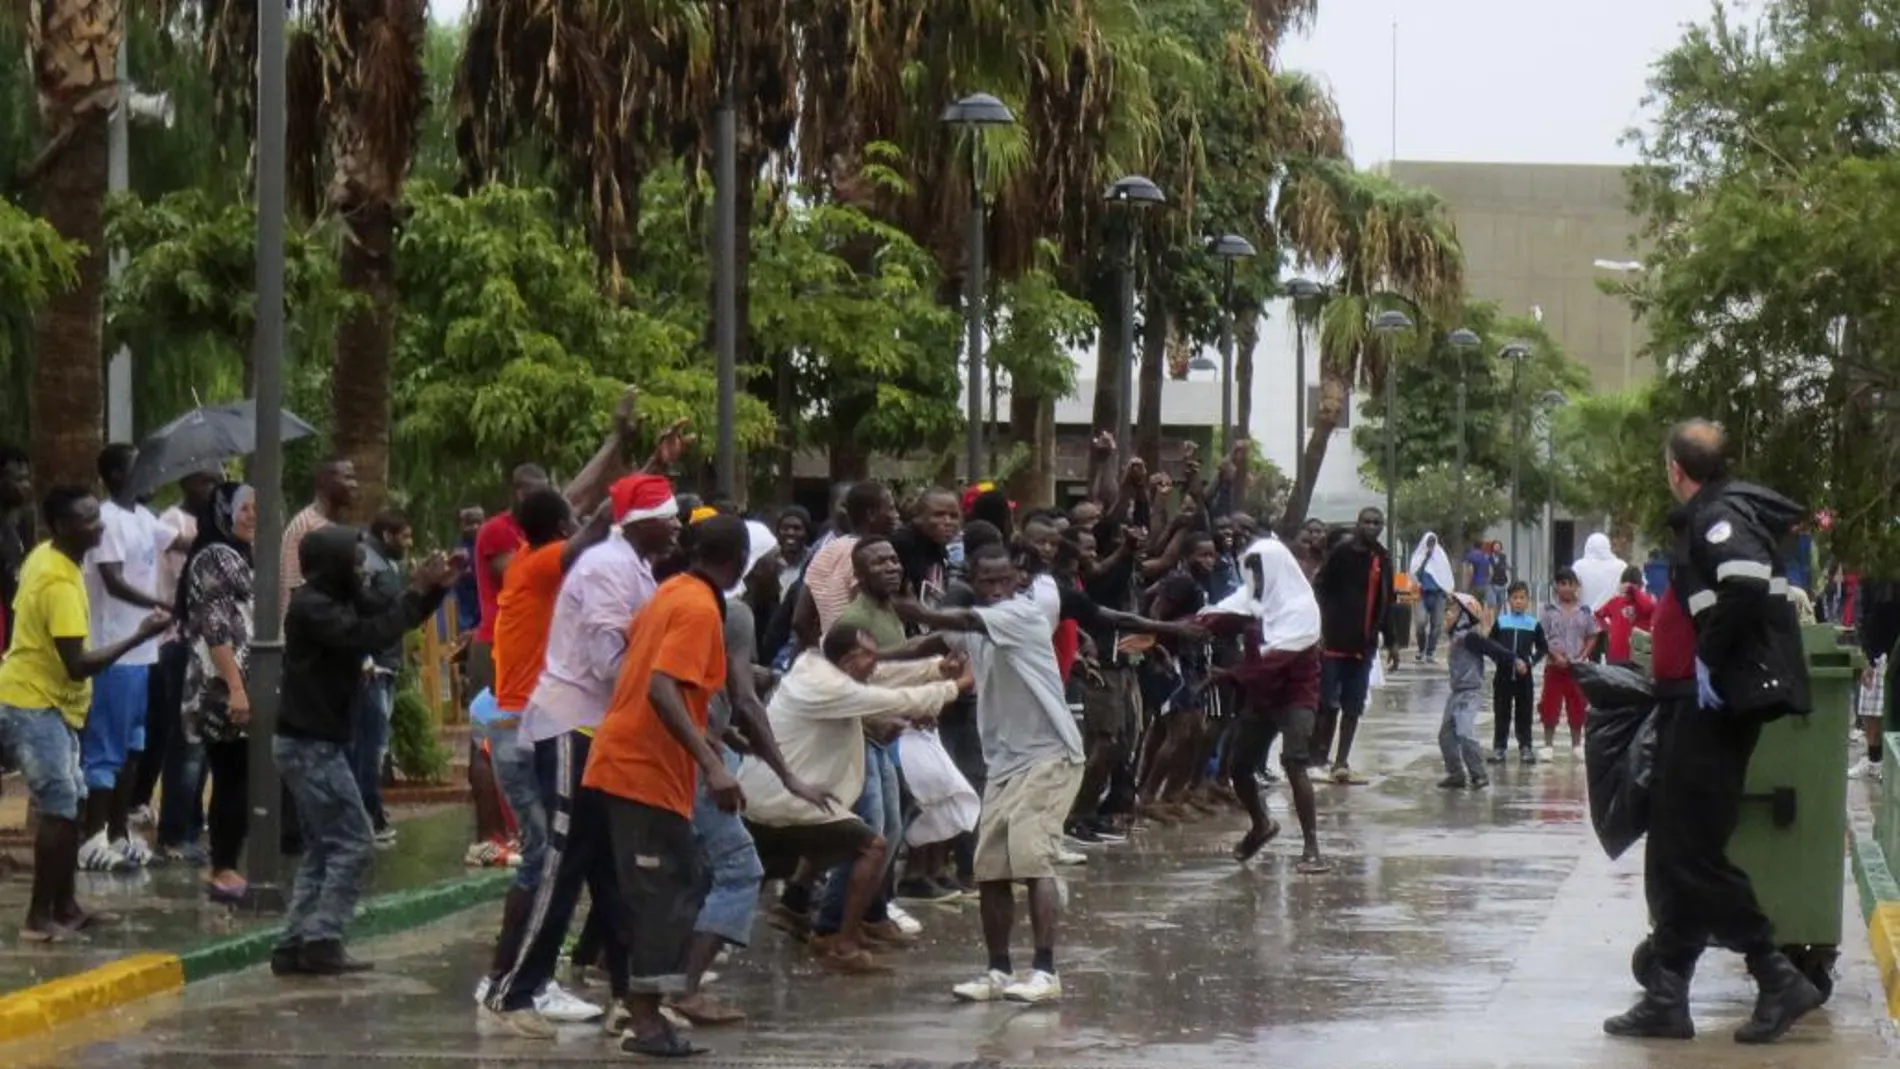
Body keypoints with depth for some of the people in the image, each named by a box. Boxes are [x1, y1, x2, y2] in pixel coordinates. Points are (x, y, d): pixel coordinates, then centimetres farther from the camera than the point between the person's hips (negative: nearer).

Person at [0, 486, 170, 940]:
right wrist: (140, 635, -26)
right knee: (59, 808, -10)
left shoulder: (44, 557, 7)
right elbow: (78, 664, -28)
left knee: (70, 804, 14)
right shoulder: (61, 583, -24)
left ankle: (64, 907, 22)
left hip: (46, 702, 10)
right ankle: (39, 917, -7)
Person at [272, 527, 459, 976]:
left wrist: (435, 588, 4)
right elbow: (370, 635, -28)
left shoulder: (330, 604, 15)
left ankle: (295, 945, 9)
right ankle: (320, 941, -10)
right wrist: (417, 592, -23)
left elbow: (384, 621, 16)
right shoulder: (312, 608, -16)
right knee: (352, 844, -9)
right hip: (312, 745, -10)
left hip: (312, 742, 10)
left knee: (322, 849, 11)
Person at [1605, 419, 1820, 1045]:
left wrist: (1710, 660, -21)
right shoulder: (1710, 517, 17)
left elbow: (1747, 587, -29)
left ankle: (1778, 980, -7)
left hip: (1715, 703, -11)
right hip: (1703, 698, 11)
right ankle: (1667, 998, 11)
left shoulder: (1721, 516, -13)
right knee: (1675, 855, 10)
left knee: (1690, 853, -9)